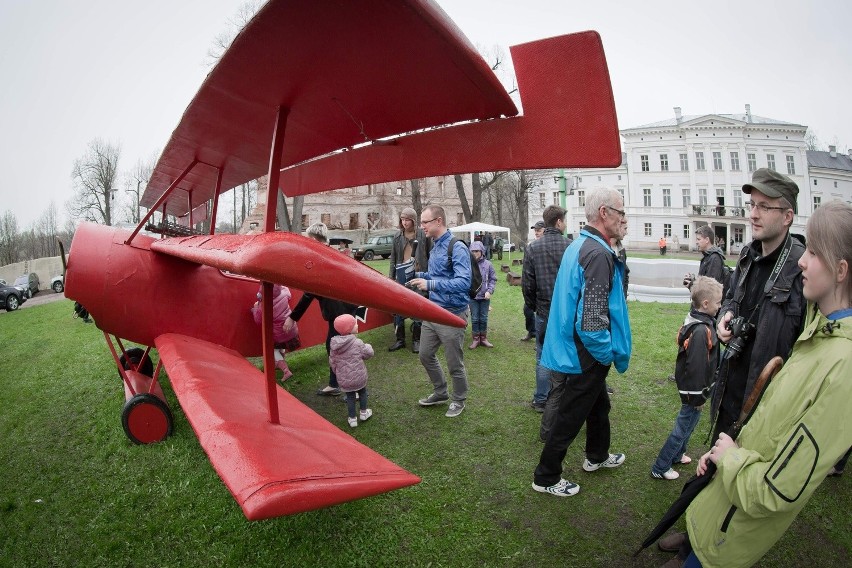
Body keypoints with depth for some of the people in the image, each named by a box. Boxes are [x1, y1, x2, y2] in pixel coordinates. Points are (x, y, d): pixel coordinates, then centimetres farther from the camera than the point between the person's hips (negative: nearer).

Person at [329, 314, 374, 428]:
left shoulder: (334, 345, -5)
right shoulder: (357, 343, -20)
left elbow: (332, 361, 4)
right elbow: (368, 353, -8)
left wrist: (338, 372, 20)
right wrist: (368, 346, 13)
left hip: (343, 379, 3)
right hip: (358, 376, -3)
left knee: (350, 397, 18)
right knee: (362, 392, 23)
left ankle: (352, 419, 28)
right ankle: (363, 413, 38)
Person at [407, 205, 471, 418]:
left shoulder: (457, 248, -19)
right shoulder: (435, 246, 8)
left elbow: (463, 282, -29)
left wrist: (431, 284, -34)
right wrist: (421, 276, 3)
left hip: (452, 314, -8)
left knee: (454, 363, 7)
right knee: (426, 355, 19)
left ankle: (459, 401, 30)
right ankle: (440, 392, 40)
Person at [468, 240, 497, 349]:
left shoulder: (488, 264, -6)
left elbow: (493, 279, 2)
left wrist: (489, 291, -9)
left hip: (485, 296, 1)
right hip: (472, 296, -1)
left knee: (484, 318, 12)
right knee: (474, 319, 7)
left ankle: (483, 338, 26)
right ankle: (476, 339, 21)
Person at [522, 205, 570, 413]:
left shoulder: (533, 248, -5)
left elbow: (527, 282, -3)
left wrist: (531, 306, 11)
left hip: (544, 312, 1)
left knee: (543, 356, 12)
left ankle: (541, 399, 20)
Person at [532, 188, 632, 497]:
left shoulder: (578, 245, 7)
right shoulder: (598, 254, -26)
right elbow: (593, 318, -31)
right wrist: (607, 355, -14)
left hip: (576, 348, 10)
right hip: (587, 357, -10)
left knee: (599, 404, 28)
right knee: (570, 416, 5)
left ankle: (597, 456, 50)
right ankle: (546, 478, 22)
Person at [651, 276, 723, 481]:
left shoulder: (694, 320, 4)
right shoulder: (701, 331, -28)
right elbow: (696, 367, -27)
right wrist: (698, 396, -19)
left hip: (687, 385, 10)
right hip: (694, 390, -10)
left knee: (686, 423, 25)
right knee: (684, 427, 2)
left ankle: (677, 454, 43)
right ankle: (660, 468, 12)